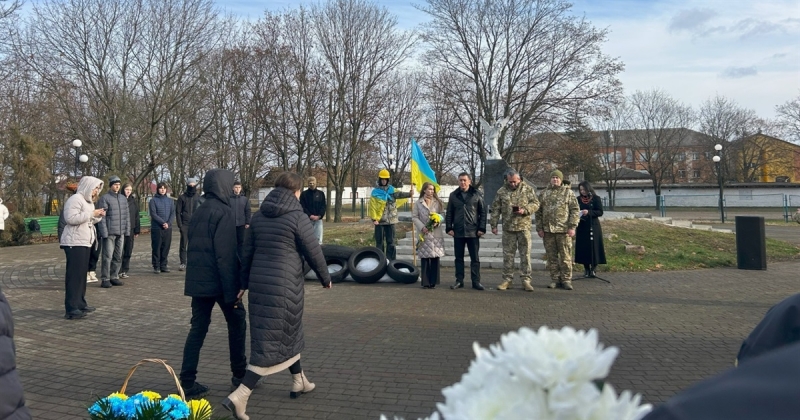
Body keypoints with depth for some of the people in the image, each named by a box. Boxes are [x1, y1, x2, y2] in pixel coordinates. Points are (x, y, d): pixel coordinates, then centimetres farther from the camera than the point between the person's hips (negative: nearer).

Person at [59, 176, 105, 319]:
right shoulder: (75, 199, -12)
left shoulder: (87, 201, 19)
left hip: (84, 242, 10)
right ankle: (71, 309, -11)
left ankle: (80, 303, 17)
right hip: (74, 242, -10)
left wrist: (98, 216, 6)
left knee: (82, 274, 11)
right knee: (74, 274, -11)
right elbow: (71, 218, -25)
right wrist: (92, 213, -21)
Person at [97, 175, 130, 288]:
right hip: (109, 232, -6)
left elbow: (127, 215, 16)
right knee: (107, 256, -5)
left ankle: (114, 276, 19)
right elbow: (102, 216, -9)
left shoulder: (123, 198, 14)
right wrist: (105, 232, -14)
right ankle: (105, 279, 1)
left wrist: (127, 230, 9)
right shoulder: (105, 198, -4)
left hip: (121, 232, 6)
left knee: (118, 256, 10)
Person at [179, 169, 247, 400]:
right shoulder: (223, 212, -13)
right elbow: (226, 255, -19)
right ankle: (239, 373, 21)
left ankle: (188, 382, 5)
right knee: (237, 321, 11)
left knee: (198, 328, 8)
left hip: (197, 280, 7)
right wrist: (231, 289, -19)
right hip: (218, 280, -7)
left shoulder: (198, 212, 12)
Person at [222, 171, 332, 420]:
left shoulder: (259, 216, 8)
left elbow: (247, 252, 11)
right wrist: (325, 278, 10)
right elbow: (314, 252, -5)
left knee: (287, 332, 23)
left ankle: (299, 382, 37)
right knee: (271, 342, -1)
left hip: (259, 282, 7)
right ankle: (239, 396, -9)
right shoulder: (297, 217, -10)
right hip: (284, 285, -7)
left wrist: (244, 283, 19)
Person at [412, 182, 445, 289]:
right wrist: (422, 227, -10)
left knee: (435, 258, 0)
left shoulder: (438, 203, 10)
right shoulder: (418, 203, 6)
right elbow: (414, 217, 2)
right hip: (424, 234, -1)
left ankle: (433, 281, 7)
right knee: (425, 259, -2)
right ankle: (425, 282, 3)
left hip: (436, 233, 1)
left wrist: (437, 222, -12)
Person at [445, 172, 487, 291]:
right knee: (459, 258, 8)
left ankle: (476, 281, 9)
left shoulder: (477, 195, 1)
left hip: (473, 232, -2)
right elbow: (449, 213, 9)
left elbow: (483, 212, 1)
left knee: (475, 258, 3)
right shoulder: (453, 195, 7)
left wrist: (482, 228, -6)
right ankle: (459, 281, 15)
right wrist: (449, 228, 1)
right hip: (458, 232, 2)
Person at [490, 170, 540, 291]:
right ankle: (507, 280, 14)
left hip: (524, 227, -1)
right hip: (508, 227, 1)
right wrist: (494, 225, 4)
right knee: (508, 254, 6)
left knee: (525, 254, 1)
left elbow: (536, 204, 1)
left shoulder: (528, 189, 2)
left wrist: (525, 210, -16)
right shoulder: (501, 191, 5)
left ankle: (525, 280, 8)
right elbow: (495, 209, 7)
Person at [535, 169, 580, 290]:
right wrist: (539, 228, 4)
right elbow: (538, 212, 12)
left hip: (564, 230, -2)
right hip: (547, 230, 3)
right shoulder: (543, 193, 12)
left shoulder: (568, 192, 5)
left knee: (565, 256, -2)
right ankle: (555, 279, 14)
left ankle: (566, 280, 4)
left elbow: (575, 210, 1)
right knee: (551, 256, 6)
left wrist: (572, 226, -9)